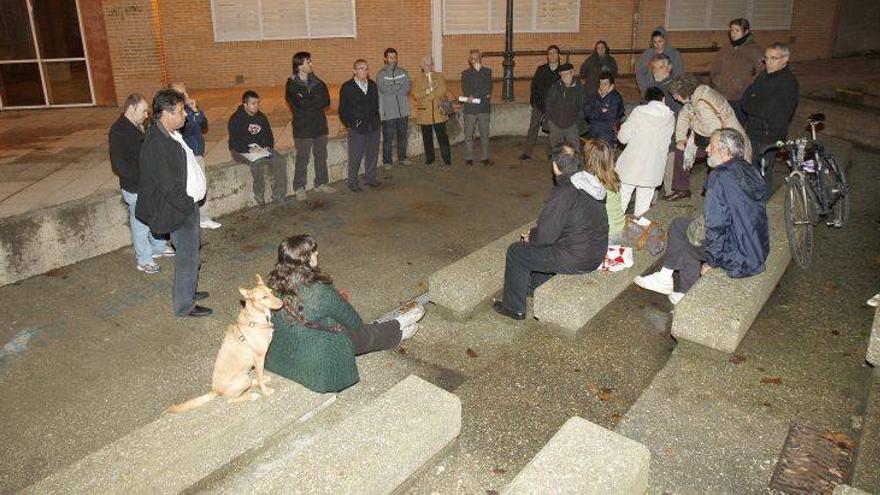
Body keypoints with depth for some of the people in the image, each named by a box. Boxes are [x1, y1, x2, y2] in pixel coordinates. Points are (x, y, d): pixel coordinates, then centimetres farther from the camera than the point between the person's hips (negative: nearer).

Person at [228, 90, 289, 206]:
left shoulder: (261, 117, 12)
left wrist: (268, 146, -2)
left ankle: (278, 194, -14)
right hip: (242, 150, -6)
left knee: (281, 160, -19)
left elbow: (269, 134, 19)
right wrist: (250, 149, -26)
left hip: (261, 148, 6)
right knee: (257, 162, -36)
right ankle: (259, 195, -22)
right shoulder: (236, 119, -8)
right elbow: (234, 142, -14)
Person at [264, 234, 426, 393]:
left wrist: (336, 299, 14)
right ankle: (399, 325, 47)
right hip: (316, 369, -7)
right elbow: (354, 322, -12)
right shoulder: (321, 293, -30)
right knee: (367, 334, 17)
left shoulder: (276, 285, -11)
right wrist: (343, 300, 9)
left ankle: (396, 333, 48)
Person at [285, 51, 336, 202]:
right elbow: (297, 105, -19)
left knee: (321, 155, 14)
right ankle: (299, 188, 13)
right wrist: (315, 101, -13)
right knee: (302, 158, 1)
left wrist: (306, 102, -14)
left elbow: (326, 100, -6)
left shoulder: (317, 81, 6)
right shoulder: (292, 84, -7)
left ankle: (321, 183, 29)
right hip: (302, 127, -5)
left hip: (319, 124, 5)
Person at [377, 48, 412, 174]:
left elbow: (408, 86, -5)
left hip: (403, 110, 4)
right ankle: (387, 161, 9)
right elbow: (384, 89, -17)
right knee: (388, 138, 0)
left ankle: (402, 157, 28)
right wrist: (400, 86, -11)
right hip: (388, 111, -4)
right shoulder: (381, 74, -3)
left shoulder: (403, 72, 9)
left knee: (403, 135, 13)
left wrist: (392, 88, -15)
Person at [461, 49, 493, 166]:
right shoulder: (465, 73, 7)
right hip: (470, 108, 0)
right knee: (468, 135, 2)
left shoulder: (487, 71, 9)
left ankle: (485, 158, 11)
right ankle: (469, 158, 10)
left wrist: (474, 96, -14)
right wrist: (483, 95, -16)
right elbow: (465, 91, -6)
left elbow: (488, 88, -4)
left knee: (485, 134, 4)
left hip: (484, 108, 1)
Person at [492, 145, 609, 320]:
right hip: (597, 254, 9)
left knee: (516, 252, 6)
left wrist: (530, 237, 1)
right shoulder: (591, 182, 5)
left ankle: (514, 308, 18)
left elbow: (545, 235, -21)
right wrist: (535, 233, 13)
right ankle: (536, 286, 46)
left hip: (576, 260, -9)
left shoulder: (563, 193, -23)